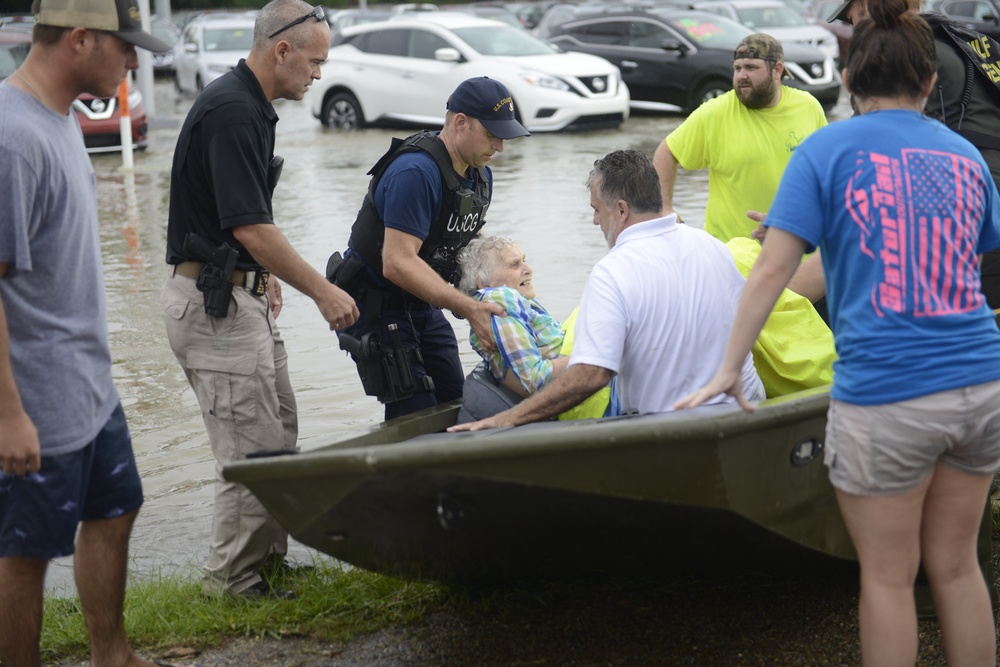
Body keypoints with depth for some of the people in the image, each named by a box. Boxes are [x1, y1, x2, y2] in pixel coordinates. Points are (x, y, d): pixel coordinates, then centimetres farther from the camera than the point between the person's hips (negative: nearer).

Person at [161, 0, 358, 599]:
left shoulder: (250, 106, 12)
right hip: (214, 302, -11)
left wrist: (260, 274, 27)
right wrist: (322, 291, -17)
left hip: (241, 295, 11)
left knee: (279, 435, 15)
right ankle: (233, 579, 7)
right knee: (254, 449, -5)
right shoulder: (231, 111, -20)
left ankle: (268, 555, 25)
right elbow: (251, 229, -23)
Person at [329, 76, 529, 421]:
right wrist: (468, 307, -36)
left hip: (422, 307, 9)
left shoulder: (480, 176, 4)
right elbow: (397, 263, -32)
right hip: (376, 309, -9)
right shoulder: (415, 172, -26)